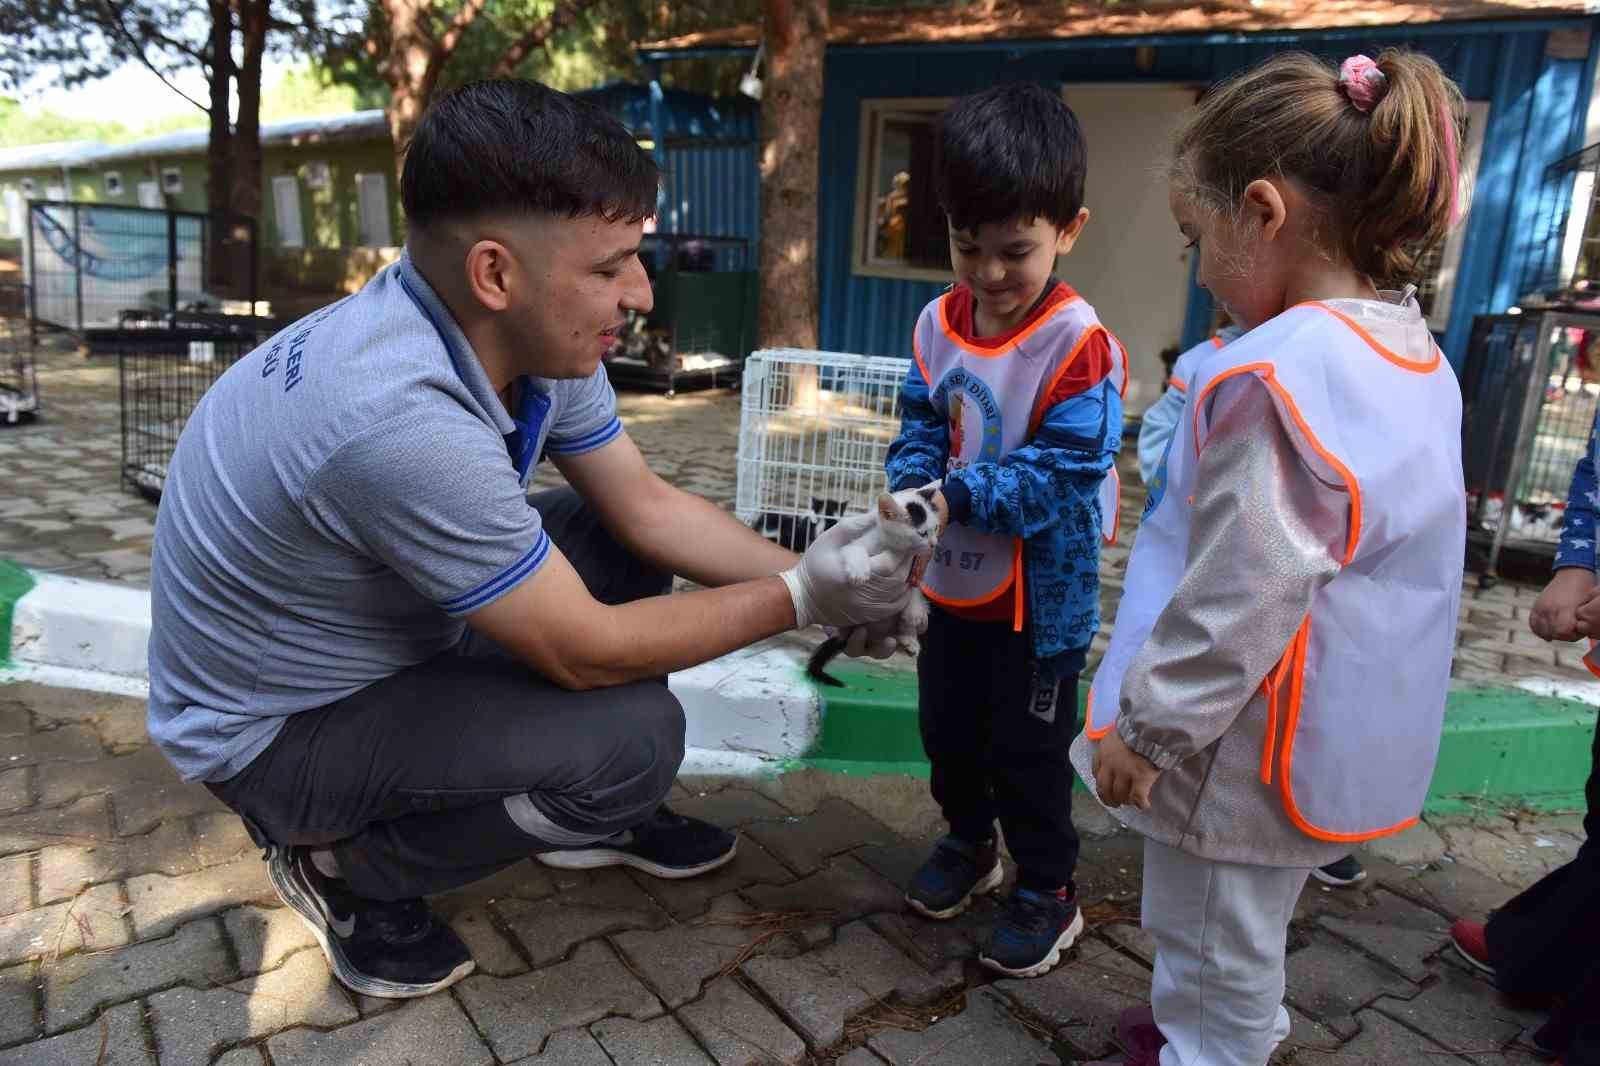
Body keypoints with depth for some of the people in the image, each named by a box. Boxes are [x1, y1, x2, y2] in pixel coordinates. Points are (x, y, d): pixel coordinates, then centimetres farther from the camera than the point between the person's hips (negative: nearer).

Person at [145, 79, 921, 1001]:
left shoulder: (530, 334, -13)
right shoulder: (400, 415, -38)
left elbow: (647, 505, -3)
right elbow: (585, 651, -29)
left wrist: (814, 572, -14)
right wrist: (798, 600, -20)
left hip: (384, 640, 8)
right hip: (273, 729, -8)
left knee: (626, 542, 3)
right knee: (632, 738, -23)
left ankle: (593, 814, 18)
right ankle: (353, 872, 2)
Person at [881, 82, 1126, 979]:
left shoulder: (1078, 344, -22)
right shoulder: (938, 323, -4)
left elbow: (1064, 469, -24)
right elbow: (920, 424, 2)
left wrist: (957, 496, -32)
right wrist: (911, 488, -18)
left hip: (1042, 588, -6)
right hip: (958, 574, 6)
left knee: (1028, 747, 9)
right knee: (947, 726, 21)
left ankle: (1049, 891, 32)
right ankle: (969, 843, 47)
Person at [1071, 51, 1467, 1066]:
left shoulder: (1281, 374, -28)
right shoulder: (1414, 357, 2)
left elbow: (1235, 601, -28)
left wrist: (1142, 728, -17)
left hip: (1253, 753, -9)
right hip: (1350, 741, 10)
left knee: (1216, 949, 14)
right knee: (1245, 929, 31)